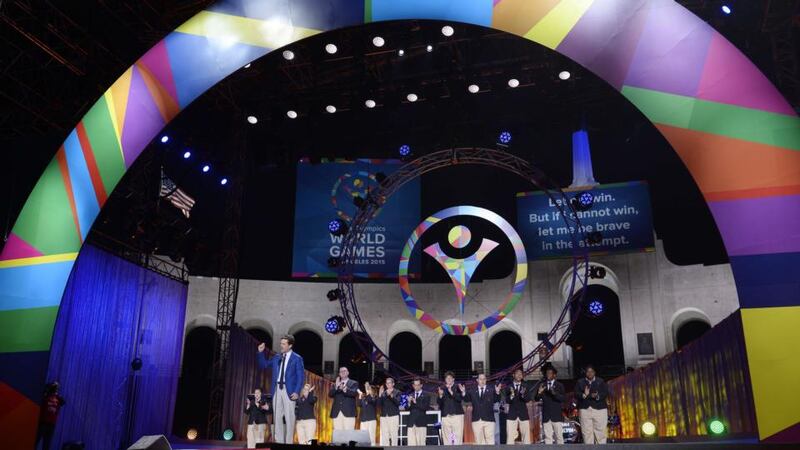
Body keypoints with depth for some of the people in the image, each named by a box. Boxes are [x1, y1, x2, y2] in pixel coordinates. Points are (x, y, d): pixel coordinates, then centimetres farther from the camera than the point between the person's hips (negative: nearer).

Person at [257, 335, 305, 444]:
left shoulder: (297, 358, -3)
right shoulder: (276, 357, 12)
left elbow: (301, 376, -6)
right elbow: (263, 365, 18)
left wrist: (296, 392, -14)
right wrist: (261, 352, 4)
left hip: (289, 390, -5)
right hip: (277, 389, 5)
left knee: (289, 416, -3)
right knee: (277, 416, 7)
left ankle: (289, 442, 2)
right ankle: (279, 441, 13)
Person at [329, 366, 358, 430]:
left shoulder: (354, 383, 11)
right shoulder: (336, 384, 21)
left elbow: (355, 393, -9)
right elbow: (330, 394, 5)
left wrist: (345, 389, -28)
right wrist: (336, 387, -13)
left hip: (348, 412, -3)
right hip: (337, 413, 3)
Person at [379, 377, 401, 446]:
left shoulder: (397, 392, 5)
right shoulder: (383, 393, 14)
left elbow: (398, 402, -11)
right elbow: (379, 403, 5)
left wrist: (391, 395, -23)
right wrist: (380, 394, -9)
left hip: (393, 416, -3)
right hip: (384, 416, 3)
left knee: (394, 434, -7)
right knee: (384, 435, 0)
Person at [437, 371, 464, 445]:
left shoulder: (457, 388, 6)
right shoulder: (442, 388, 13)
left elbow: (460, 398, -9)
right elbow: (439, 403, 8)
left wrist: (451, 392, -21)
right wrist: (440, 395, -11)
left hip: (457, 415, -2)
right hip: (445, 416, 2)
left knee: (458, 436, -8)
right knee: (446, 438, -1)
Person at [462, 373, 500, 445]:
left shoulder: (491, 391, 3)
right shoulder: (472, 391, 9)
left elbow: (497, 400, -9)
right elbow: (467, 399, -3)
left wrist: (497, 392, -29)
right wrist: (464, 392, -22)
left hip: (488, 420, -2)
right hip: (476, 420, 2)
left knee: (490, 440, -1)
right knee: (478, 441, 9)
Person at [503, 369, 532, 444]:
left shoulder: (525, 387, 7)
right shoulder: (508, 387, 3)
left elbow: (529, 399, -5)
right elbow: (507, 401, -5)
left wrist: (523, 394, -27)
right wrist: (511, 395, -26)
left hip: (523, 414, 1)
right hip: (512, 414, -1)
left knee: (526, 435, 1)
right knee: (510, 436, -5)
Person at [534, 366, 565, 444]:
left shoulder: (559, 385, 3)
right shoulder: (541, 384, 7)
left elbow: (563, 399, -8)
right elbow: (536, 399, 5)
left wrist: (554, 393, -23)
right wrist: (539, 393, -16)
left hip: (556, 415, -1)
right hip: (546, 415, 1)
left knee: (559, 435, 1)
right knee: (547, 436, 0)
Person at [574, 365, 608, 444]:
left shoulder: (601, 381, 13)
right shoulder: (580, 382, 14)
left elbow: (606, 392, 1)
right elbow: (576, 394, 3)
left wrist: (598, 396, -19)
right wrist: (583, 395, -19)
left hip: (599, 409, 0)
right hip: (585, 410, 1)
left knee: (600, 433, -3)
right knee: (587, 433, -4)